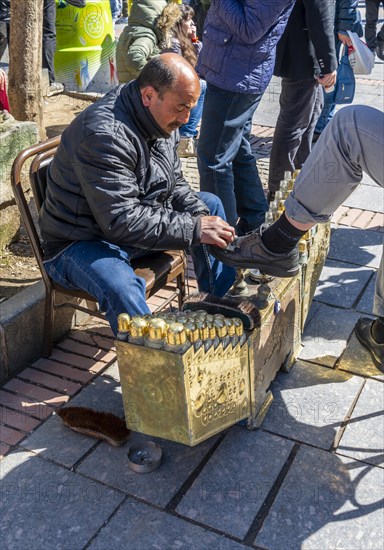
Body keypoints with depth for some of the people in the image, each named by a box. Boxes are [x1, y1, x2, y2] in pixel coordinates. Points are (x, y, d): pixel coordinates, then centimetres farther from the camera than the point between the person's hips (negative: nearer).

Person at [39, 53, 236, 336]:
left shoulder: (163, 119, -1)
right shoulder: (104, 134, -30)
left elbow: (175, 183, 8)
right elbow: (122, 221, -34)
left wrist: (201, 215, -11)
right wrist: (194, 229, -34)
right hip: (82, 243, -9)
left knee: (210, 204, 10)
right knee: (121, 287, -39)